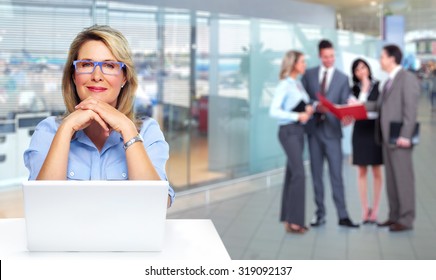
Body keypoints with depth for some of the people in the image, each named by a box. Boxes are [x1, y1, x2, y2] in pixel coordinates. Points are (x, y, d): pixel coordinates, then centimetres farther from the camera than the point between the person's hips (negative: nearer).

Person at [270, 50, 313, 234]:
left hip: (299, 131, 8)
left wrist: (308, 109, -2)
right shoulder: (284, 85, -10)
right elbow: (274, 111, -18)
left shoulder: (298, 84, 14)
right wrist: (297, 116, -22)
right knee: (299, 174, -14)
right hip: (288, 131, -8)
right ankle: (293, 221, -10)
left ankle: (289, 218, 15)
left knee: (292, 174, 9)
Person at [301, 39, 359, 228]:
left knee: (337, 174, -5)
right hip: (314, 129, 2)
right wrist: (314, 106, -14)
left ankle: (343, 216, -2)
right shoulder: (309, 75, 8)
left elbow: (344, 105, -1)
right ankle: (320, 213, 15)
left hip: (332, 130, -2)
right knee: (316, 173, 7)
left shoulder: (342, 78, 5)